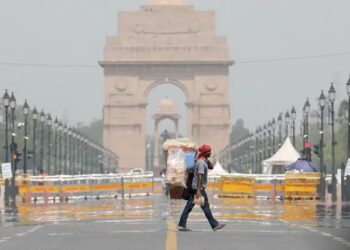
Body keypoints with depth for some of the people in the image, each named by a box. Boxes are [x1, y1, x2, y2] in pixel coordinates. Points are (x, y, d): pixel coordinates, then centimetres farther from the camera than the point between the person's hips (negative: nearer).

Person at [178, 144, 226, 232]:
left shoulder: (203, 161, 15)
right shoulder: (201, 162, -16)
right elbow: (199, 176, -22)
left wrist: (207, 160, 10)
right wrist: (198, 191, -27)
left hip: (194, 188, 10)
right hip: (198, 188, -10)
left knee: (189, 207, 6)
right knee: (205, 206, -3)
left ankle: (181, 225, 3)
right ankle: (214, 225, 2)